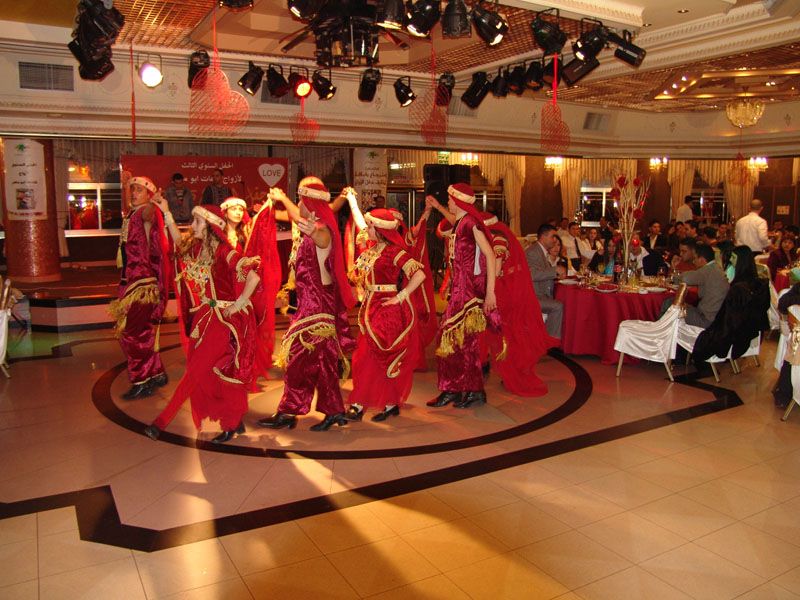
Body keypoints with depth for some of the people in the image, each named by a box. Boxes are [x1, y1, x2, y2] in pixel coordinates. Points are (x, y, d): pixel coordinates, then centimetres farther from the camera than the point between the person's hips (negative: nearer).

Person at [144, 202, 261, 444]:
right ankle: (233, 423, 20)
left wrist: (238, 305, -17)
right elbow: (179, 244, 28)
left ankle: (162, 421, 0)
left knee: (196, 371, -5)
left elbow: (253, 277, -23)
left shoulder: (224, 251, -16)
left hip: (224, 319, -8)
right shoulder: (196, 247, 5)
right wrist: (167, 213, 23)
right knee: (211, 373, 9)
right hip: (204, 316, 8)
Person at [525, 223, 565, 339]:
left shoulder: (543, 251, 19)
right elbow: (533, 274, -27)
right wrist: (555, 270, -24)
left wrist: (557, 275, 12)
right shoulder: (532, 252, -13)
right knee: (558, 306, -27)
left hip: (542, 294, 10)